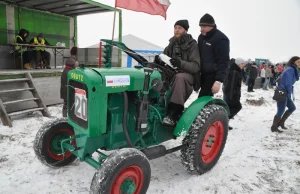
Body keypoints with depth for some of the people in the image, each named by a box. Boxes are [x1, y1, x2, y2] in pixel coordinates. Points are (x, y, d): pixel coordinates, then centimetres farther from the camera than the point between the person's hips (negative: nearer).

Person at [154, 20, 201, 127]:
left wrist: (181, 63, -35)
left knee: (179, 77, -39)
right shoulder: (172, 44, 11)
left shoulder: (192, 45, -6)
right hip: (172, 73, 6)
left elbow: (196, 66, -16)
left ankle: (173, 114, -42)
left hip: (188, 75, -5)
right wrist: (158, 60, -12)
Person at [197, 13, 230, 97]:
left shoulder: (220, 39, -15)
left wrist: (219, 80, -27)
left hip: (213, 75, -8)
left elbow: (223, 62, -20)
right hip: (203, 73, 8)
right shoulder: (201, 37, 12)